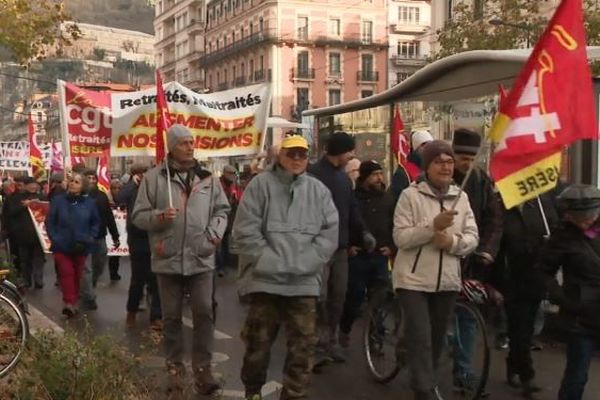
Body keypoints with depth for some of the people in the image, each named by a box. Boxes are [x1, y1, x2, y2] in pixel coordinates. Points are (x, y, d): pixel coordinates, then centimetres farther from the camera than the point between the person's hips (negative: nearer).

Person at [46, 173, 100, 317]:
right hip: (62, 246, -2)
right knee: (66, 273, -11)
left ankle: (73, 303, 23)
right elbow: (50, 221, 1)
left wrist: (90, 238, -1)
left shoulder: (90, 203, 1)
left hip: (81, 246, 2)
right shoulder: (58, 200, -3)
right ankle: (69, 303, -13)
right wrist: (54, 238, -6)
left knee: (77, 275, 10)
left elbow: (96, 222, 9)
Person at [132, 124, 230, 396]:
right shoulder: (154, 177, -1)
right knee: (171, 317, 9)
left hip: (201, 258, 2)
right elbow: (138, 215, -1)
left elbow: (221, 209, 13)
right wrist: (159, 216, -20)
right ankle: (175, 368, 21)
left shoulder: (207, 177, 7)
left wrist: (216, 232, -4)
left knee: (204, 313, -1)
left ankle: (202, 368, 8)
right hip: (168, 259, -1)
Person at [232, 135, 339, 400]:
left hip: (304, 281, 2)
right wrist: (272, 263, -12)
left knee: (303, 345, 3)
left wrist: (303, 264, -8)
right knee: (258, 342, 9)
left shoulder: (318, 190, 9)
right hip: (265, 279, -2)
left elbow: (330, 233, 3)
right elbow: (245, 231, -6)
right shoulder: (261, 184, 0)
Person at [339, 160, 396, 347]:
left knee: (379, 299, -1)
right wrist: (347, 246, -6)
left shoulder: (388, 198, 8)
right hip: (357, 256, -2)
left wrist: (392, 247, 3)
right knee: (354, 296, 5)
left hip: (380, 256, 3)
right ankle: (344, 330, 25)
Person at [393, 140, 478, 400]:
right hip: (414, 279, -4)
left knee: (437, 338, 16)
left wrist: (453, 241, -18)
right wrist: (433, 226, -24)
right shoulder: (411, 195, -7)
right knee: (420, 337, -9)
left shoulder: (461, 197, 6)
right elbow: (400, 238, -13)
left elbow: (472, 238, 3)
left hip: (447, 280, 5)